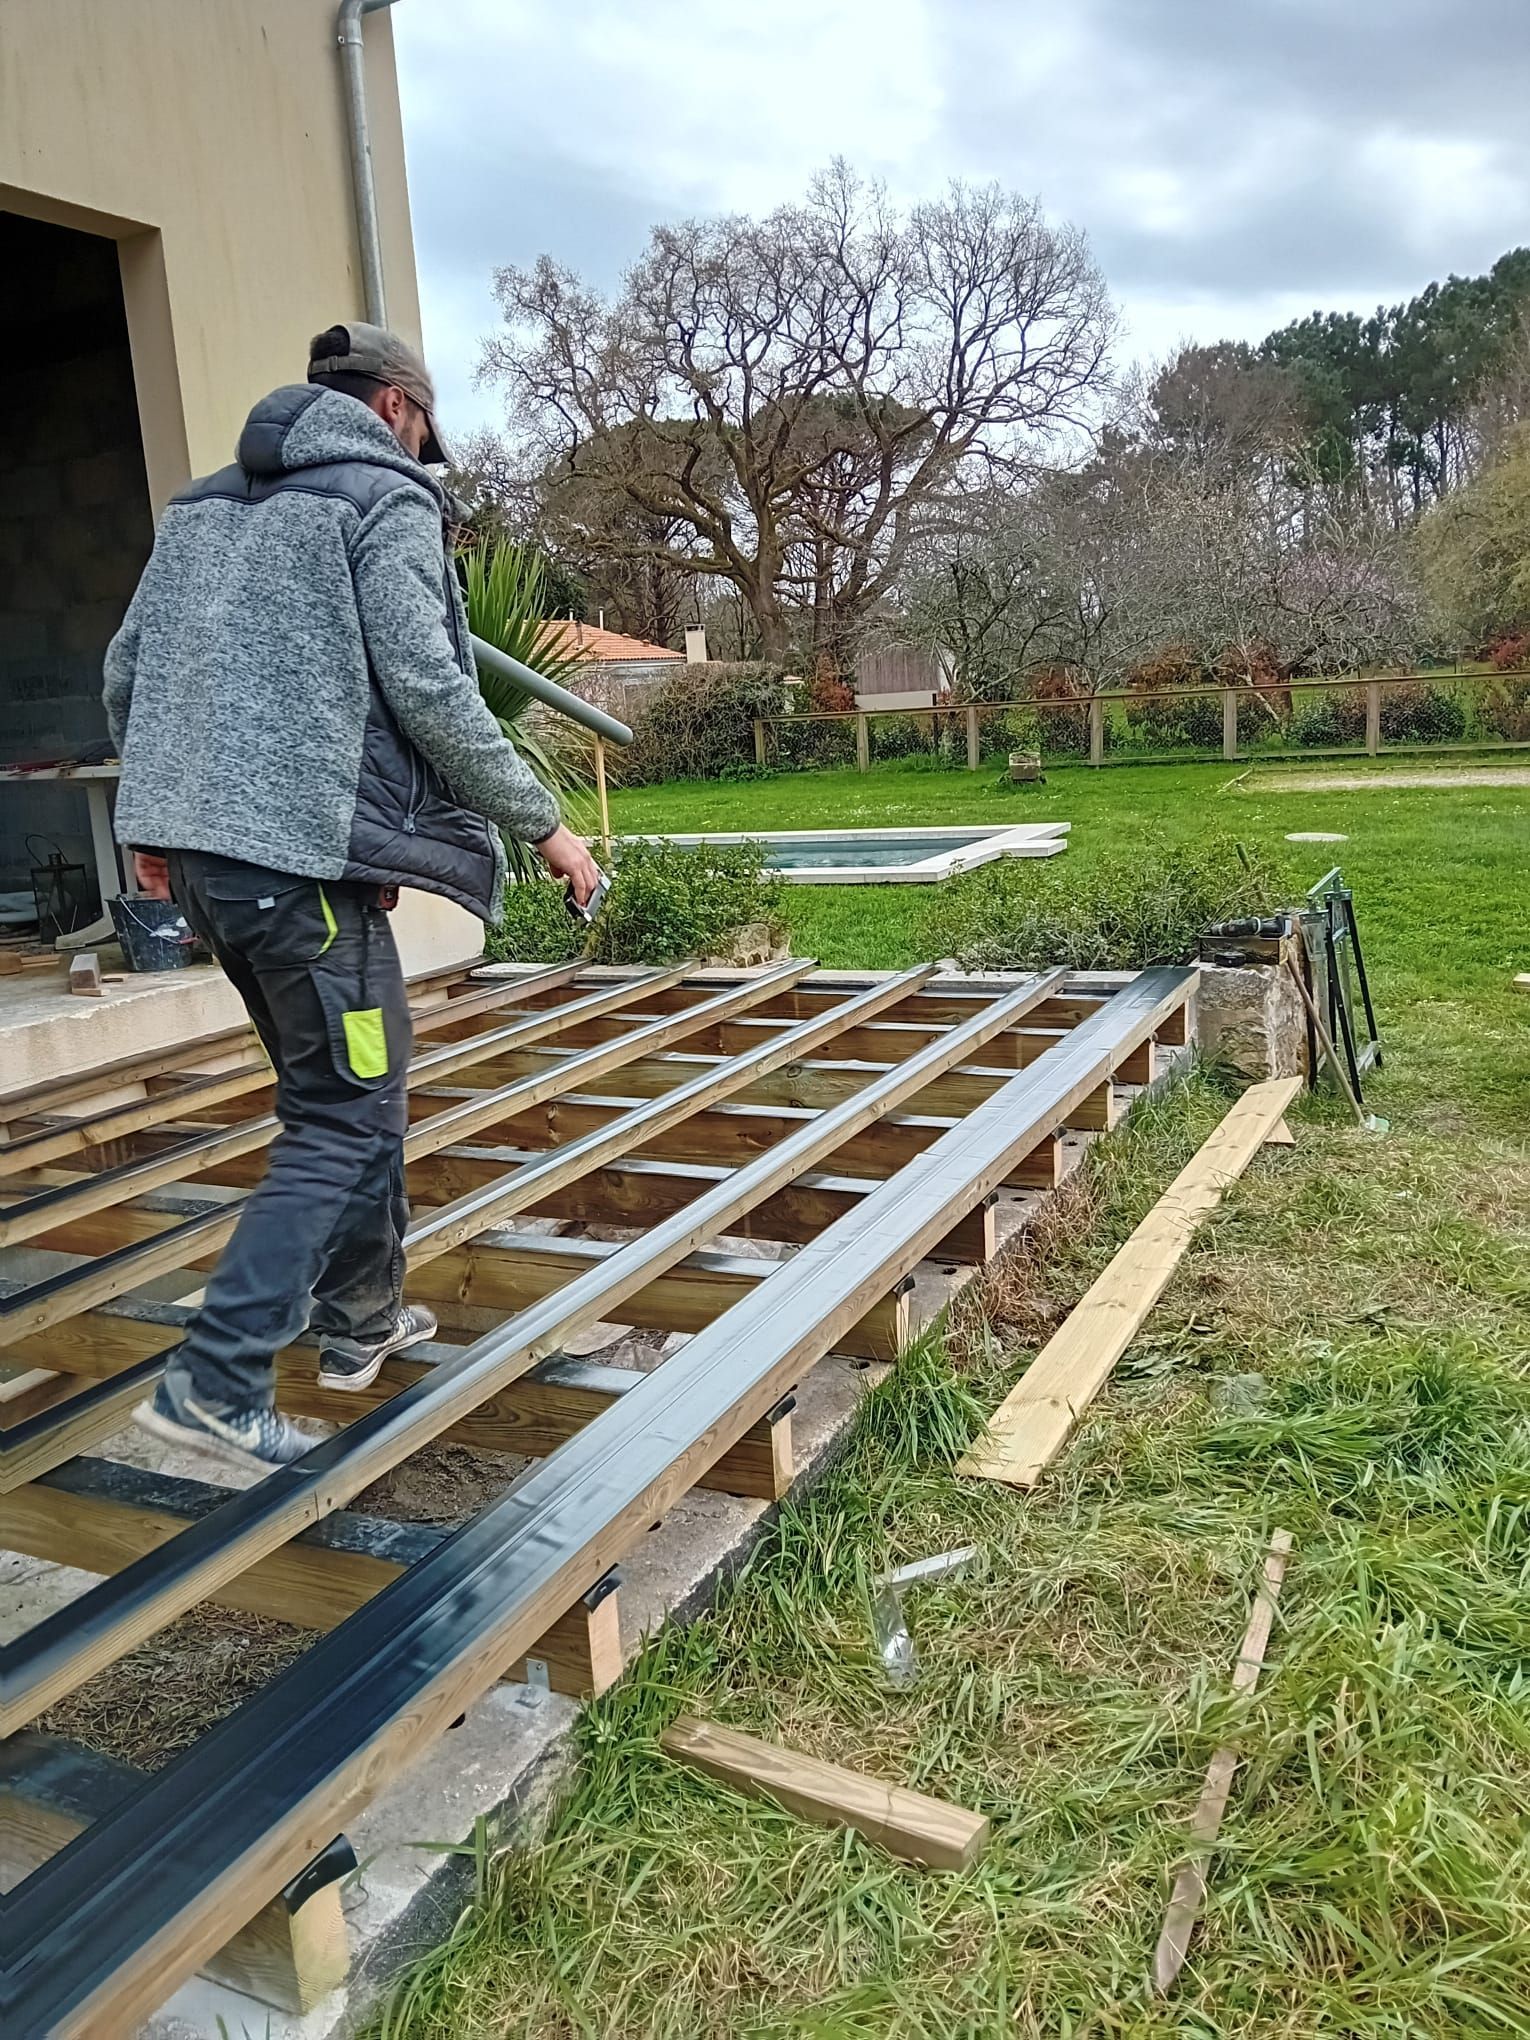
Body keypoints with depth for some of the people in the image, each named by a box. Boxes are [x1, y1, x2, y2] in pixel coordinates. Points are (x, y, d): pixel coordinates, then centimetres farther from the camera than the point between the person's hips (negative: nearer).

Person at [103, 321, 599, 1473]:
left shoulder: (204, 509, 19)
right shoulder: (385, 501, -3)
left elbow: (125, 675, 19)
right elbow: (429, 693, -13)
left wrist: (160, 814, 30)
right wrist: (543, 824, -5)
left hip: (202, 856, 9)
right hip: (306, 858, -8)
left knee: (340, 1089, 20)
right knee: (346, 1121, -2)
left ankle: (363, 1321, 31)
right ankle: (217, 1381, -7)